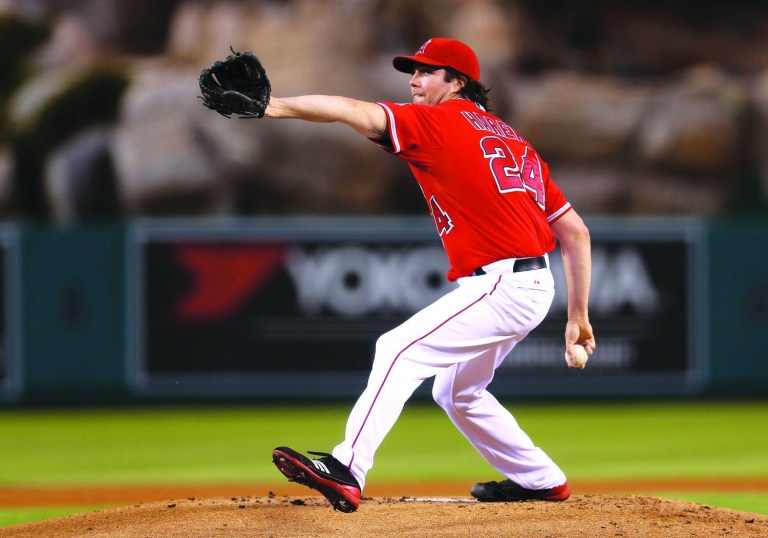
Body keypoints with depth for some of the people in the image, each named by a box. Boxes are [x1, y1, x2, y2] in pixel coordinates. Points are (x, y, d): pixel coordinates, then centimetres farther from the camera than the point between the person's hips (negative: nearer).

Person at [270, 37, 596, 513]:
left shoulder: (438, 122, -2)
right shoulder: (515, 141, 21)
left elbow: (357, 112, -17)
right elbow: (576, 231, 18)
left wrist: (275, 107, -22)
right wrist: (578, 316, 20)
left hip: (501, 285, -9)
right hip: (533, 289, 9)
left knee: (399, 350, -19)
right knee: (456, 392, 25)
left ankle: (346, 470, -34)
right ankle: (540, 481, 34)